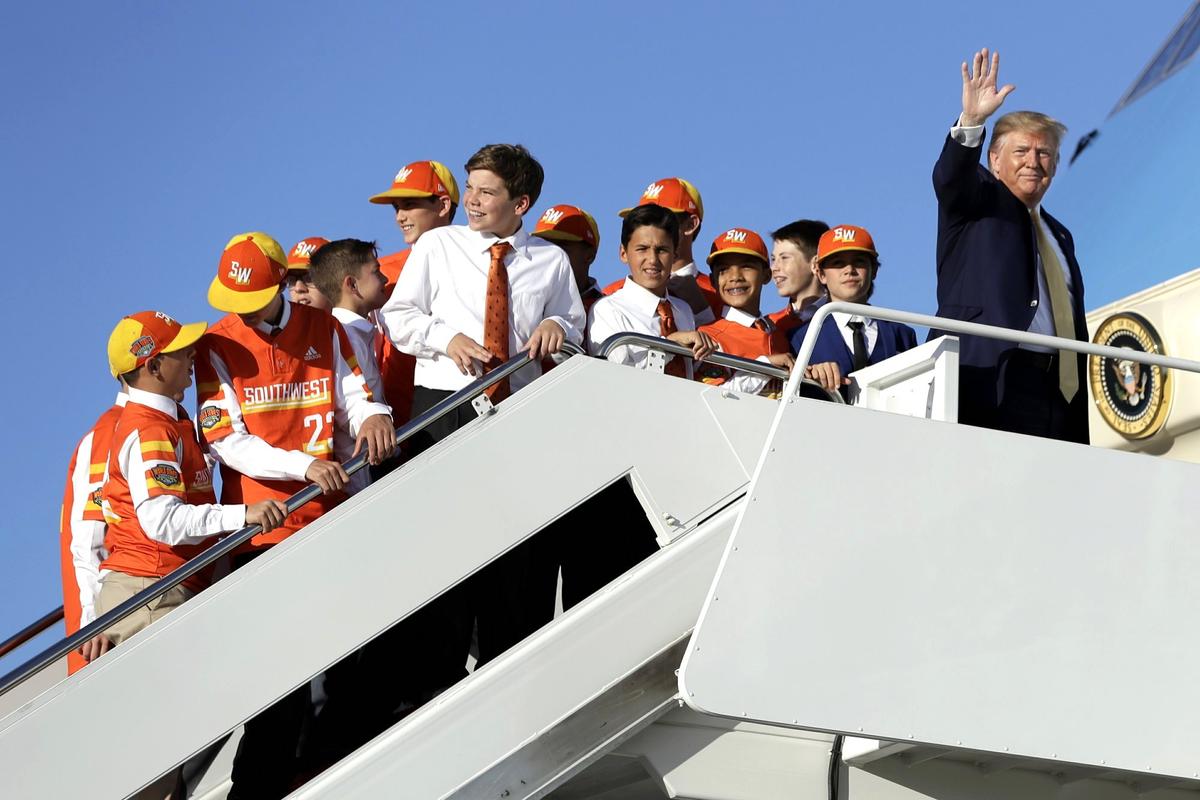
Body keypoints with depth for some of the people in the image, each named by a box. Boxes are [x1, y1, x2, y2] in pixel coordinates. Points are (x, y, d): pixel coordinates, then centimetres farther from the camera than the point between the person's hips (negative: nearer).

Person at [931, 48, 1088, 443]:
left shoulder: (1060, 237, 28)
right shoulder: (980, 202, 13)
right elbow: (950, 177, -12)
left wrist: (1079, 416, 16)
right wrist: (970, 123, -32)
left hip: (1055, 390, 6)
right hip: (990, 379, -6)